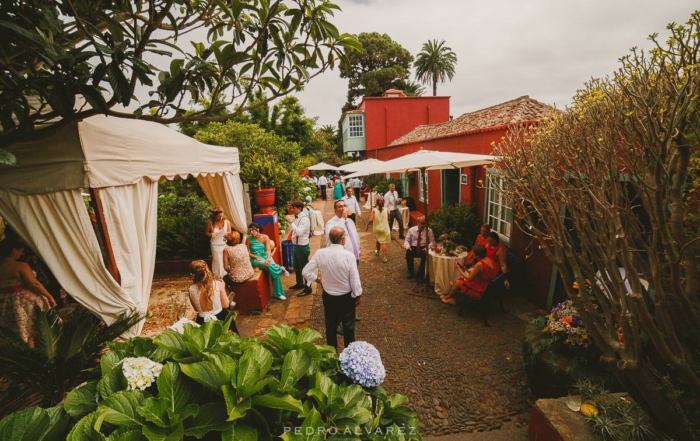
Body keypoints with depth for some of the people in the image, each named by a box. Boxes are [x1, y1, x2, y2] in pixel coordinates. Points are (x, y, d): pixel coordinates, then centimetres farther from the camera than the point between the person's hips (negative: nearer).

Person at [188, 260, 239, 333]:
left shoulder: (191, 289, -15)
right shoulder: (218, 284, -19)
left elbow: (196, 309, 0)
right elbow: (226, 305, -9)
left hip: (203, 323, 1)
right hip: (220, 318, -1)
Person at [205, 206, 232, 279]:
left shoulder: (226, 221, -12)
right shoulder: (210, 222, -14)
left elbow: (230, 232, 1)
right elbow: (207, 232, 1)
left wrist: (227, 234, -21)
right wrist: (210, 234, -21)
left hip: (225, 244, 1)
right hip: (215, 245, -1)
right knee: (217, 263, 6)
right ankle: (217, 279, 20)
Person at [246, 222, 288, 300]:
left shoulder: (265, 237, -3)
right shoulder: (249, 239, -6)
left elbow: (268, 250, -11)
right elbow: (247, 252, -1)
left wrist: (268, 259, -29)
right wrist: (256, 257, -16)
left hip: (265, 257, 2)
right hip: (255, 259, -2)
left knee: (274, 271, -22)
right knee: (270, 267, -33)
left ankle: (278, 293, -10)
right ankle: (280, 269, 0)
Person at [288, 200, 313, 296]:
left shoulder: (304, 218, -21)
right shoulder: (297, 217, 6)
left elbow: (299, 232, -31)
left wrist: (291, 223, -28)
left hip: (302, 247, -9)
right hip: (296, 245, 10)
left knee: (304, 267, 2)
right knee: (296, 265, 22)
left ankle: (308, 288, 16)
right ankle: (299, 283, 40)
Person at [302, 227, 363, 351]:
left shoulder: (320, 253, -17)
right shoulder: (349, 256, -26)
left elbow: (306, 272, -9)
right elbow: (355, 280, -19)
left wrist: (318, 280, 6)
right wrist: (359, 296, -2)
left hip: (328, 296, 3)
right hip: (347, 297, -2)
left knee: (330, 325, 22)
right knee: (348, 325, 19)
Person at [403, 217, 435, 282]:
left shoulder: (429, 230, 6)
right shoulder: (411, 230, 8)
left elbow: (432, 242, 2)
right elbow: (407, 240, 7)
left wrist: (427, 247, -18)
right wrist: (407, 246, -17)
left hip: (423, 248, 0)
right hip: (413, 248, 1)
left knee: (425, 255, -34)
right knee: (408, 253, -31)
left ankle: (421, 274, -15)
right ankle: (411, 272, -9)